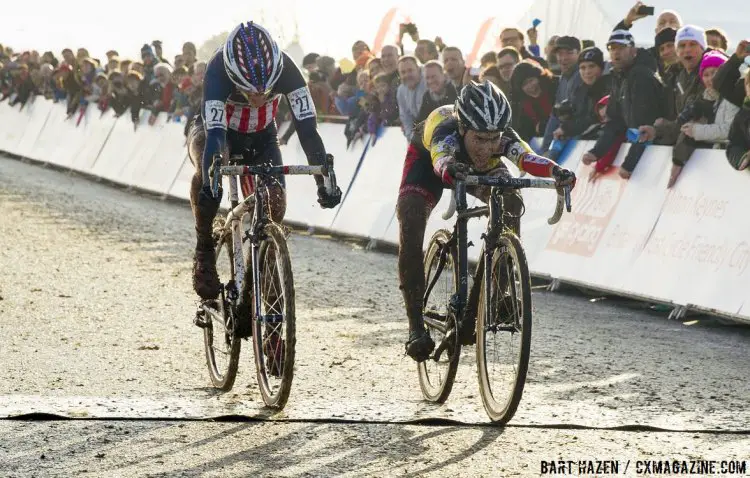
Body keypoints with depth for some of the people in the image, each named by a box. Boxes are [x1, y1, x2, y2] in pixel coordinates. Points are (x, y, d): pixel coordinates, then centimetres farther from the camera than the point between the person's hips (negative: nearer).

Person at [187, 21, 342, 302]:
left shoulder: (284, 68, -33)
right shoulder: (218, 70, -39)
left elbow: (307, 128, -36)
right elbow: (214, 135, -48)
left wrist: (324, 181, -46)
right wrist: (209, 184, -63)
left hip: (260, 137, 3)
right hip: (215, 130, -3)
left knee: (275, 201, -19)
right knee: (209, 169, -37)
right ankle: (204, 253, -20)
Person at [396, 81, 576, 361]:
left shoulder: (504, 138, -38)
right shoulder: (446, 131, -44)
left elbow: (526, 157, -57)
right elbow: (441, 160, -65)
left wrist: (556, 172, -78)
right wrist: (452, 171, -89)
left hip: (480, 168, 2)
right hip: (428, 157, -2)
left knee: (511, 205, -25)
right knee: (410, 221, -25)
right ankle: (416, 326, -21)